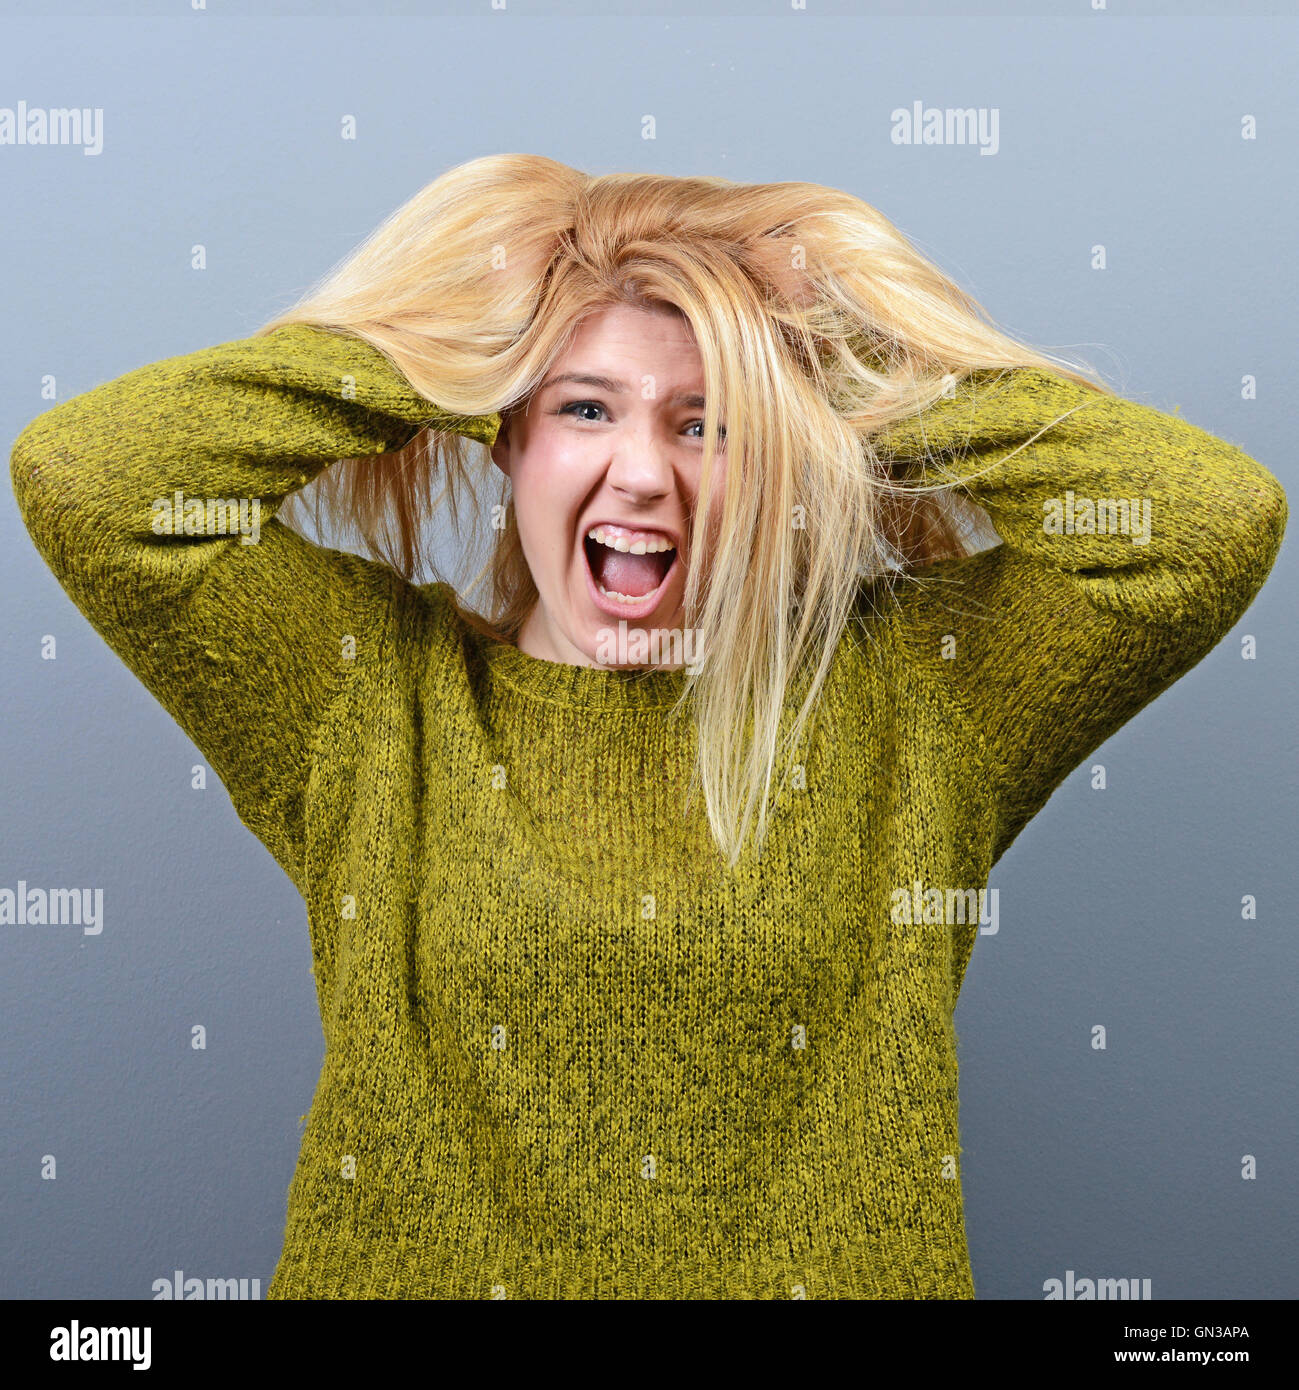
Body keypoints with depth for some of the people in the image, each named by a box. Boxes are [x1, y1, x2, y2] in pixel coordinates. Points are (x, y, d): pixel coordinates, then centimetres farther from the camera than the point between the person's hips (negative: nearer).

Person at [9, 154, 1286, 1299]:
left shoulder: (906, 696, 3)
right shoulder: (370, 688, 2)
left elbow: (1222, 514, -3)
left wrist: (877, 381, -1)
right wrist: (426, 354, -2)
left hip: (830, 1269, 1)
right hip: (415, 1266, 0)